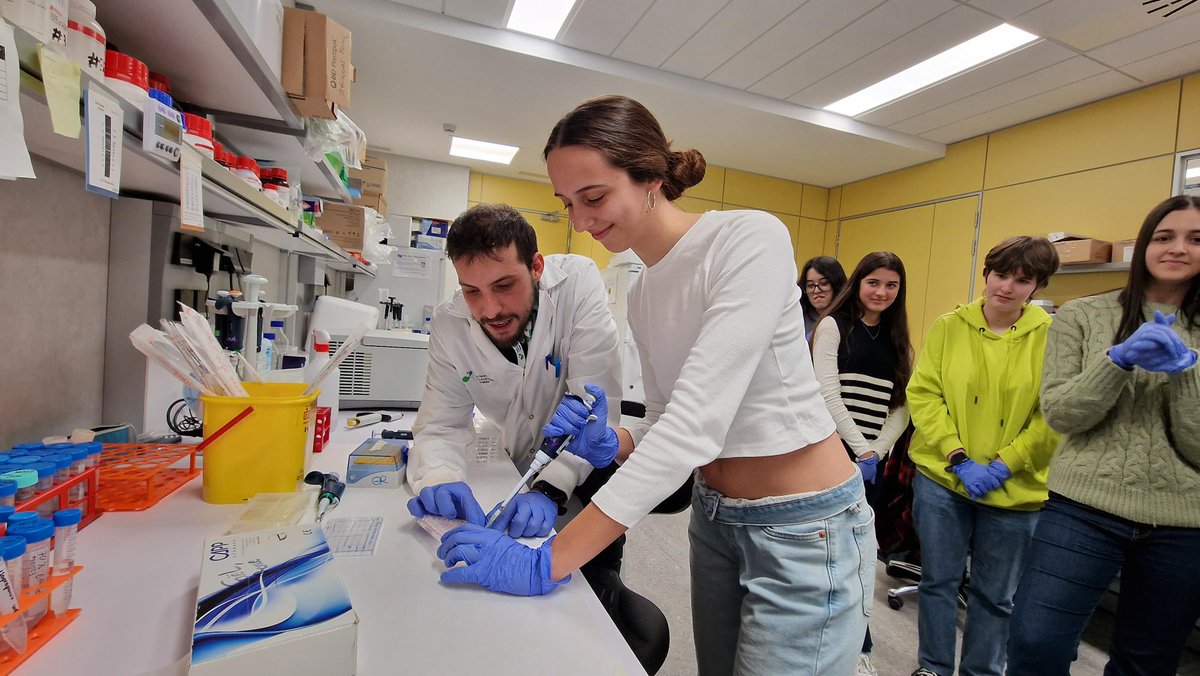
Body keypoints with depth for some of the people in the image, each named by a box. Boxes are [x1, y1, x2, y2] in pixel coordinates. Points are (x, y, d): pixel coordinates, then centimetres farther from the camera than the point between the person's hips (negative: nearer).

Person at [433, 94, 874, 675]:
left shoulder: (750, 239, -20)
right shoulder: (642, 293, 3)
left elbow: (699, 419, -30)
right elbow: (666, 422, 8)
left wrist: (549, 561, -29)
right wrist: (610, 443, -14)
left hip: (803, 528, -6)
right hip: (715, 516, 7)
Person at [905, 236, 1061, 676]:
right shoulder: (948, 327, -3)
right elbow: (923, 394, -6)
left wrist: (1005, 465, -14)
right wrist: (959, 458, -14)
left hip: (1015, 489, 0)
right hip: (941, 476, 0)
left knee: (995, 595, 16)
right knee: (938, 579, 13)